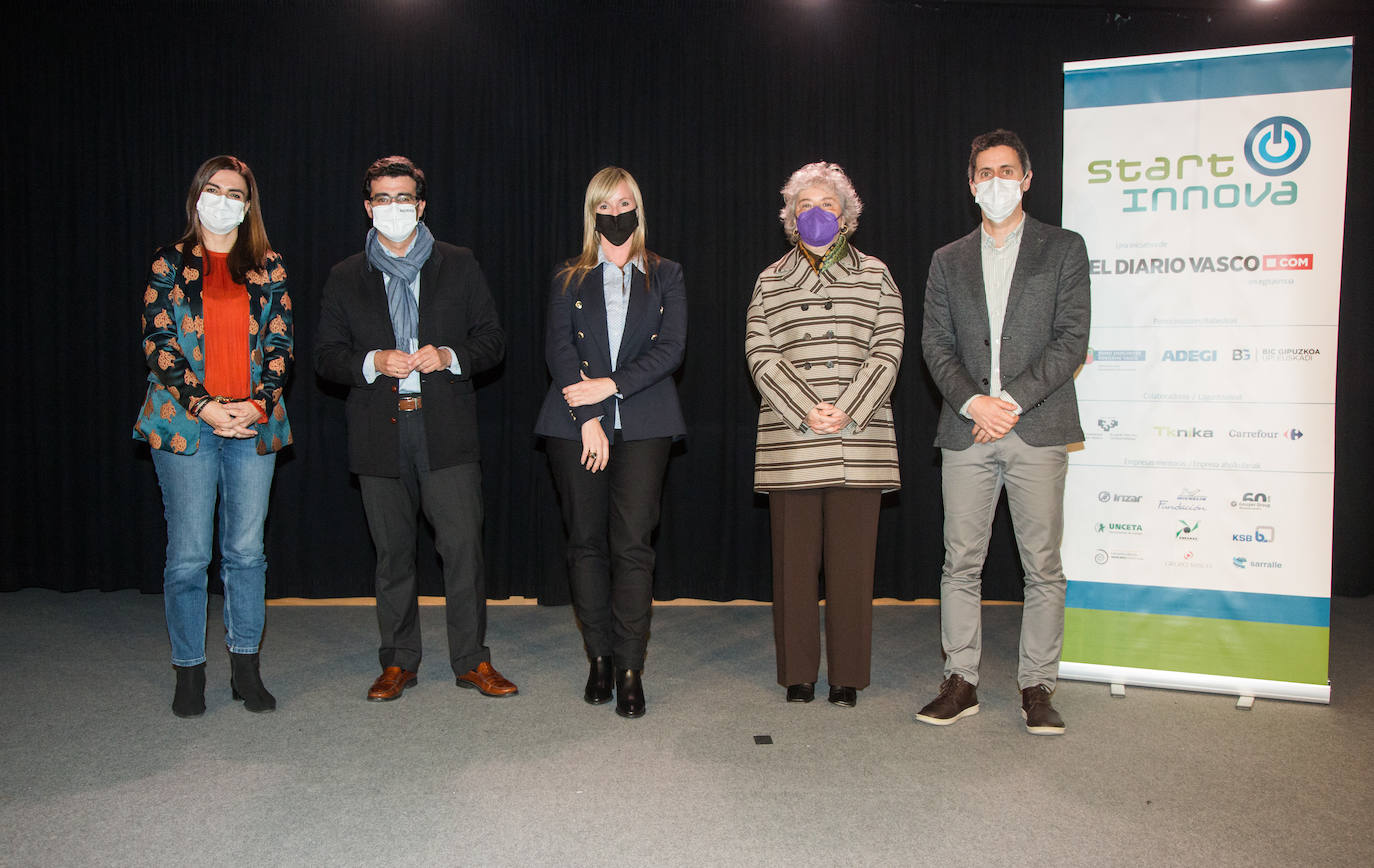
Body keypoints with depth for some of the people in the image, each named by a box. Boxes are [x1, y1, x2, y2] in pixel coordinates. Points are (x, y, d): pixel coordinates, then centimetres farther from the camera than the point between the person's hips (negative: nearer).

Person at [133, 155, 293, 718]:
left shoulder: (268, 268, 11)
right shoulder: (170, 265, 7)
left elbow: (281, 343, 6)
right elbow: (158, 344, 0)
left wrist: (258, 403, -10)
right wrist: (204, 406, -12)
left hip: (254, 424, 2)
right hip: (185, 424, -1)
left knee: (246, 550, 5)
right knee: (188, 555, 0)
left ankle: (245, 668, 17)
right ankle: (189, 672, 15)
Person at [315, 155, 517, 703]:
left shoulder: (459, 266, 9)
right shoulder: (346, 277, 12)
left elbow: (492, 340, 8)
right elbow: (326, 354, 9)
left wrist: (450, 357, -11)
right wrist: (373, 362, -10)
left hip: (446, 430, -1)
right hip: (380, 433, 2)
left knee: (463, 545, -6)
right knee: (392, 551, 8)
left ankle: (472, 660, 8)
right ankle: (398, 662, 21)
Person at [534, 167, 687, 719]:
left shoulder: (665, 276, 14)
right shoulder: (568, 280, 14)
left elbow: (671, 348, 1)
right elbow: (558, 351, 2)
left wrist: (611, 385, -11)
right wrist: (589, 418, -11)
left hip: (642, 425, -1)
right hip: (575, 425, 1)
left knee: (632, 543, -8)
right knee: (586, 541, 2)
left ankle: (630, 668, -3)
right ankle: (599, 658, 13)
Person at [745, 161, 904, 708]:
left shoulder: (873, 275, 11)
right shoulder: (771, 281, 12)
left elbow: (887, 352, 2)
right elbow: (760, 356, 2)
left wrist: (847, 413, -10)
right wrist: (804, 412, -11)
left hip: (860, 441, 0)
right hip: (789, 442, 1)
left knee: (851, 558, 1)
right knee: (794, 558, 3)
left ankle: (847, 676, 14)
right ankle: (798, 673, 16)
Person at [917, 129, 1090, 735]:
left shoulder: (1063, 249, 8)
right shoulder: (948, 260, 16)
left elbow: (1072, 339, -2)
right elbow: (935, 344, 7)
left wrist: (1013, 400, -12)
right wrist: (974, 401, -9)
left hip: (1036, 429, -2)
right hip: (965, 432, 2)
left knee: (1042, 565, 2)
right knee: (960, 561, 4)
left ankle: (1036, 687, 13)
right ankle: (961, 682, 15)